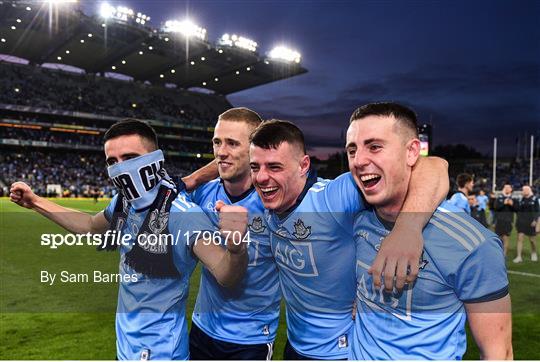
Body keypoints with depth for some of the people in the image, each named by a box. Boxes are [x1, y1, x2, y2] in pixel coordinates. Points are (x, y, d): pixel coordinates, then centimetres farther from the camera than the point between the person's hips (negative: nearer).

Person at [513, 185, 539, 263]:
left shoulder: (534, 199, -6)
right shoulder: (521, 199, 4)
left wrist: (535, 220, -13)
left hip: (530, 222, -2)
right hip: (521, 221, 3)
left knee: (532, 239, 10)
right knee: (520, 238, -4)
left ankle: (534, 253, 35)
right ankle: (519, 256, -2)